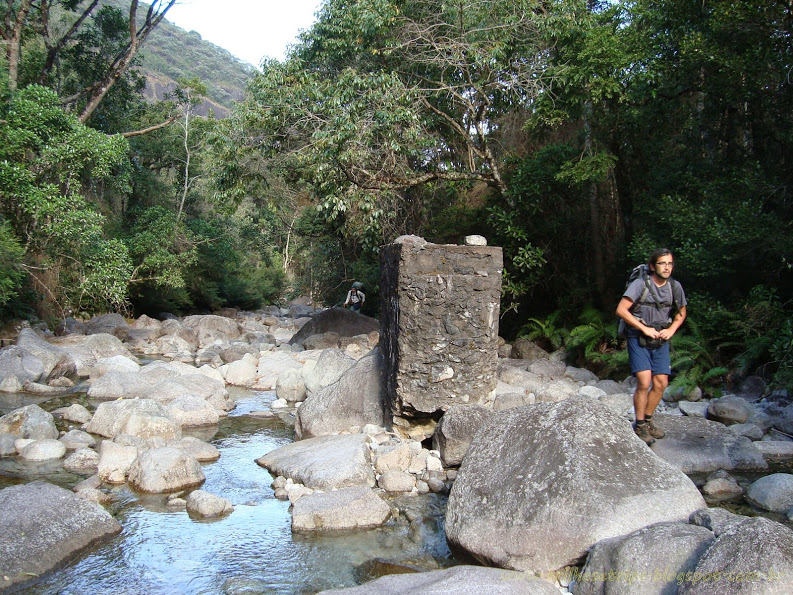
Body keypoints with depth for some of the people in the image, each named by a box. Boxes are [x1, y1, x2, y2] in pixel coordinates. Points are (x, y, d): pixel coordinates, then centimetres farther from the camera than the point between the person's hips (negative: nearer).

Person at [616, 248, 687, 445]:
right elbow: (621, 310, -19)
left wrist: (671, 330, -1)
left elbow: (681, 313, 17)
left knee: (661, 383, 4)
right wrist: (644, 329, -17)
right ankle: (640, 426, 4)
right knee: (644, 383, -13)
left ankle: (648, 420, 24)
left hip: (660, 341, 5)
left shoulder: (675, 287, 0)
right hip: (639, 339, -5)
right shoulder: (640, 284, -15)